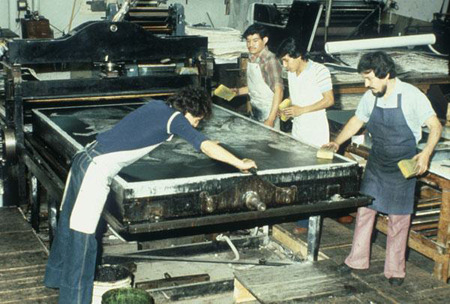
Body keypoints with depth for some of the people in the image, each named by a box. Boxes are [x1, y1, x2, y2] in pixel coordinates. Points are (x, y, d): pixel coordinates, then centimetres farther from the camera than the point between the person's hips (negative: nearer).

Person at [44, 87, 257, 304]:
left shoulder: (157, 106, 17)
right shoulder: (176, 118, -7)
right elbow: (207, 147, -12)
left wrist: (206, 144, 43)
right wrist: (240, 164, -3)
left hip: (84, 157, 9)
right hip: (97, 169, -9)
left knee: (69, 222, 22)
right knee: (83, 236, -4)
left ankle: (57, 277, 39)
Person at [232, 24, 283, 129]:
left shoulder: (270, 60, -17)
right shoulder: (251, 59, 7)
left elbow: (278, 90, -20)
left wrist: (271, 120, -24)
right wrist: (238, 91, 5)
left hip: (268, 113, -7)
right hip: (254, 112, 8)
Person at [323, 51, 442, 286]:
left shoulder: (411, 96, -18)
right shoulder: (370, 97, -2)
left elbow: (435, 126, -16)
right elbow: (357, 121, 14)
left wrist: (426, 153, -31)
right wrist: (337, 142, 4)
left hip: (403, 167, -5)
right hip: (376, 164, 5)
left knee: (398, 219, 4)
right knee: (365, 210, 9)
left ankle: (395, 270, 16)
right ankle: (357, 259, 24)